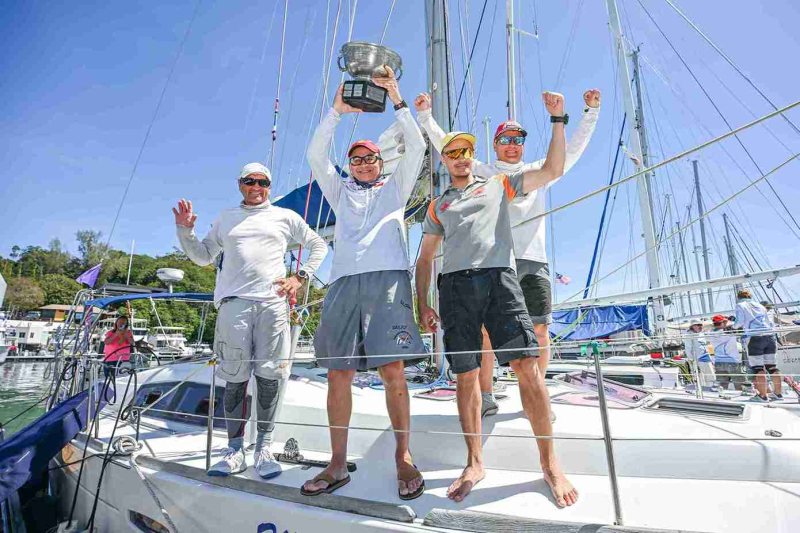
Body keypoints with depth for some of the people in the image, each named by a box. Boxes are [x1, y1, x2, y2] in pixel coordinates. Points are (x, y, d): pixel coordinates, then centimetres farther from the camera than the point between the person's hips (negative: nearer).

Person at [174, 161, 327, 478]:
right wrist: (185, 230, 11)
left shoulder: (285, 217, 17)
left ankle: (264, 447, 9)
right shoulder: (226, 219, 23)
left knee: (270, 375, -3)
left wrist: (301, 277, 7)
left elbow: (319, 245, 19)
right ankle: (235, 449, 11)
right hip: (234, 303, 1)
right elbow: (202, 256, 26)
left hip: (273, 302, -1)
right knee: (235, 377, -1)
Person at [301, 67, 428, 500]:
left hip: (388, 279, -2)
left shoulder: (394, 188, 23)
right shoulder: (340, 192, 27)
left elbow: (416, 146, 12)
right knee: (338, 373, -2)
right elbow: (316, 155, 15)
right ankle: (338, 464, 7)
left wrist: (396, 98, 7)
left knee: (392, 370, -10)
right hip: (344, 282, 3)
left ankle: (403, 458, 3)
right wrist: (337, 111, 7)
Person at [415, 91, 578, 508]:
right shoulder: (437, 205, 24)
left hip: (499, 278, -1)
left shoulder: (500, 185, 22)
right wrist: (422, 304, 11)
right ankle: (474, 463, 16)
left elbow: (552, 170, 15)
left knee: (527, 365, -11)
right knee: (465, 375, 2)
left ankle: (549, 462, 4)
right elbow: (425, 257, 20)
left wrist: (557, 119, 10)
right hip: (455, 286, 2)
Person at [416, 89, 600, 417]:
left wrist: (591, 112, 19)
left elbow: (573, 149, 24)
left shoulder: (537, 172, 24)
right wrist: (425, 116, 11)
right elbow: (445, 146, 16)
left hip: (533, 259, 2)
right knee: (484, 329, -4)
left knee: (539, 330, 0)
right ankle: (485, 397, 8)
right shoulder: (482, 173, 18)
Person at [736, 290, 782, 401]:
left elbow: (740, 322, -5)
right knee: (771, 366, 11)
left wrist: (733, 326, 15)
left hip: (755, 338, -6)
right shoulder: (760, 305, 21)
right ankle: (778, 393, 16)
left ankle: (763, 396, -3)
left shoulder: (740, 305, 5)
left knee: (758, 368, -4)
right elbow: (771, 324, 20)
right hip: (770, 337, 6)